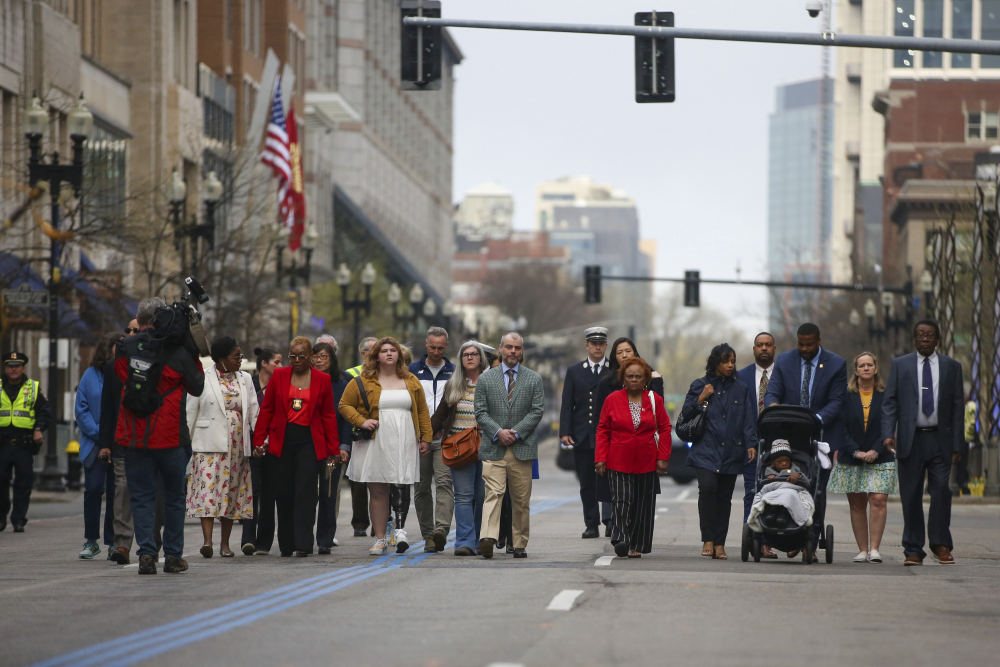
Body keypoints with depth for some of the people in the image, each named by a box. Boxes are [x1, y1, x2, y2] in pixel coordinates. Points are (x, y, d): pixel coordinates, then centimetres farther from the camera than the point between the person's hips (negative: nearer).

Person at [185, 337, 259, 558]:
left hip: (237, 446, 4)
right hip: (210, 443, -4)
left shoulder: (245, 379, 11)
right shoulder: (203, 379, 0)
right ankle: (207, 540, -22)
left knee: (231, 491, 5)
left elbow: (253, 411, 12)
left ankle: (225, 543, 12)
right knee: (208, 487, -15)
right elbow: (190, 412, 2)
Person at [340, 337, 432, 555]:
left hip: (405, 445, 2)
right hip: (376, 445, -2)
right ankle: (380, 539, 0)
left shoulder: (411, 382, 13)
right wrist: (361, 421, -9)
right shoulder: (364, 382, 5)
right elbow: (345, 405, 6)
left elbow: (422, 411, 16)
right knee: (378, 492, -4)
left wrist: (426, 438, 9)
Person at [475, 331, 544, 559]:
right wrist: (498, 432, -11)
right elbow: (481, 412, 4)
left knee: (521, 500, 4)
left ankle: (519, 544, 11)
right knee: (493, 493, -15)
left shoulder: (534, 379, 9)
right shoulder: (486, 378, 9)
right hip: (494, 448, -1)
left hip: (522, 446, 1)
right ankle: (488, 539, -27)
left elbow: (537, 412, 2)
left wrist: (516, 433, -9)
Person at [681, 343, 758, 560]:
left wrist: (751, 444, -5)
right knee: (708, 487, -21)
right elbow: (686, 415, 8)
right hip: (705, 450, -2)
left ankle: (719, 544, 8)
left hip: (731, 453, 2)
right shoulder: (700, 386, 8)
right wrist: (701, 399, -6)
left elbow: (749, 420, 7)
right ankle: (708, 540, -15)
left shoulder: (741, 389, 11)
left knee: (724, 497, 1)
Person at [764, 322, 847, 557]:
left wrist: (817, 419, -24)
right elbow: (773, 392, 0)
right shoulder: (784, 360, 4)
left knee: (817, 491, -2)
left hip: (821, 435, -2)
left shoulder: (836, 365, -3)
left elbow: (836, 402, -7)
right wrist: (772, 405, -25)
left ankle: (811, 546, 2)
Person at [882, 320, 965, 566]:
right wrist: (888, 433, -10)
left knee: (941, 491, -8)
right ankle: (913, 550, 5)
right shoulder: (900, 365, 9)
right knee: (911, 497, 0)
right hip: (911, 439, 0)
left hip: (940, 439, 0)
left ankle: (941, 545, 3)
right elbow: (890, 402, 5)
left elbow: (957, 407, 8)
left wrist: (957, 444, 1)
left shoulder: (951, 367, 9)